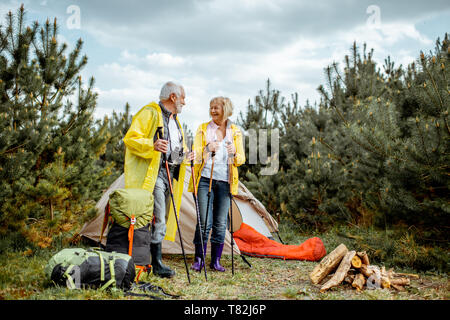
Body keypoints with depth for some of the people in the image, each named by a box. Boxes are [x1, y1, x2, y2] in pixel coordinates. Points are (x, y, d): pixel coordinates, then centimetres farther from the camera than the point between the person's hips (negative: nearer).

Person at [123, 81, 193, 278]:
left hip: (170, 174, 9)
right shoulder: (150, 113, -5)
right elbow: (130, 138, -12)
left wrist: (184, 156, 13)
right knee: (157, 219, -12)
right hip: (152, 174, -9)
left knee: (162, 219, 10)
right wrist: (152, 145, -29)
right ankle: (157, 264, -6)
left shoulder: (174, 119, 23)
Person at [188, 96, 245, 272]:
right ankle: (198, 259, 7)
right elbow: (195, 156, 1)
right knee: (205, 221, -6)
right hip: (205, 179, -1)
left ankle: (216, 261, 14)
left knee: (220, 223, 3)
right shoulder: (203, 129, 6)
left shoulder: (236, 132, 9)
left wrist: (234, 153, -14)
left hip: (225, 182, 2)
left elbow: (241, 159, 8)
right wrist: (207, 150, -20)